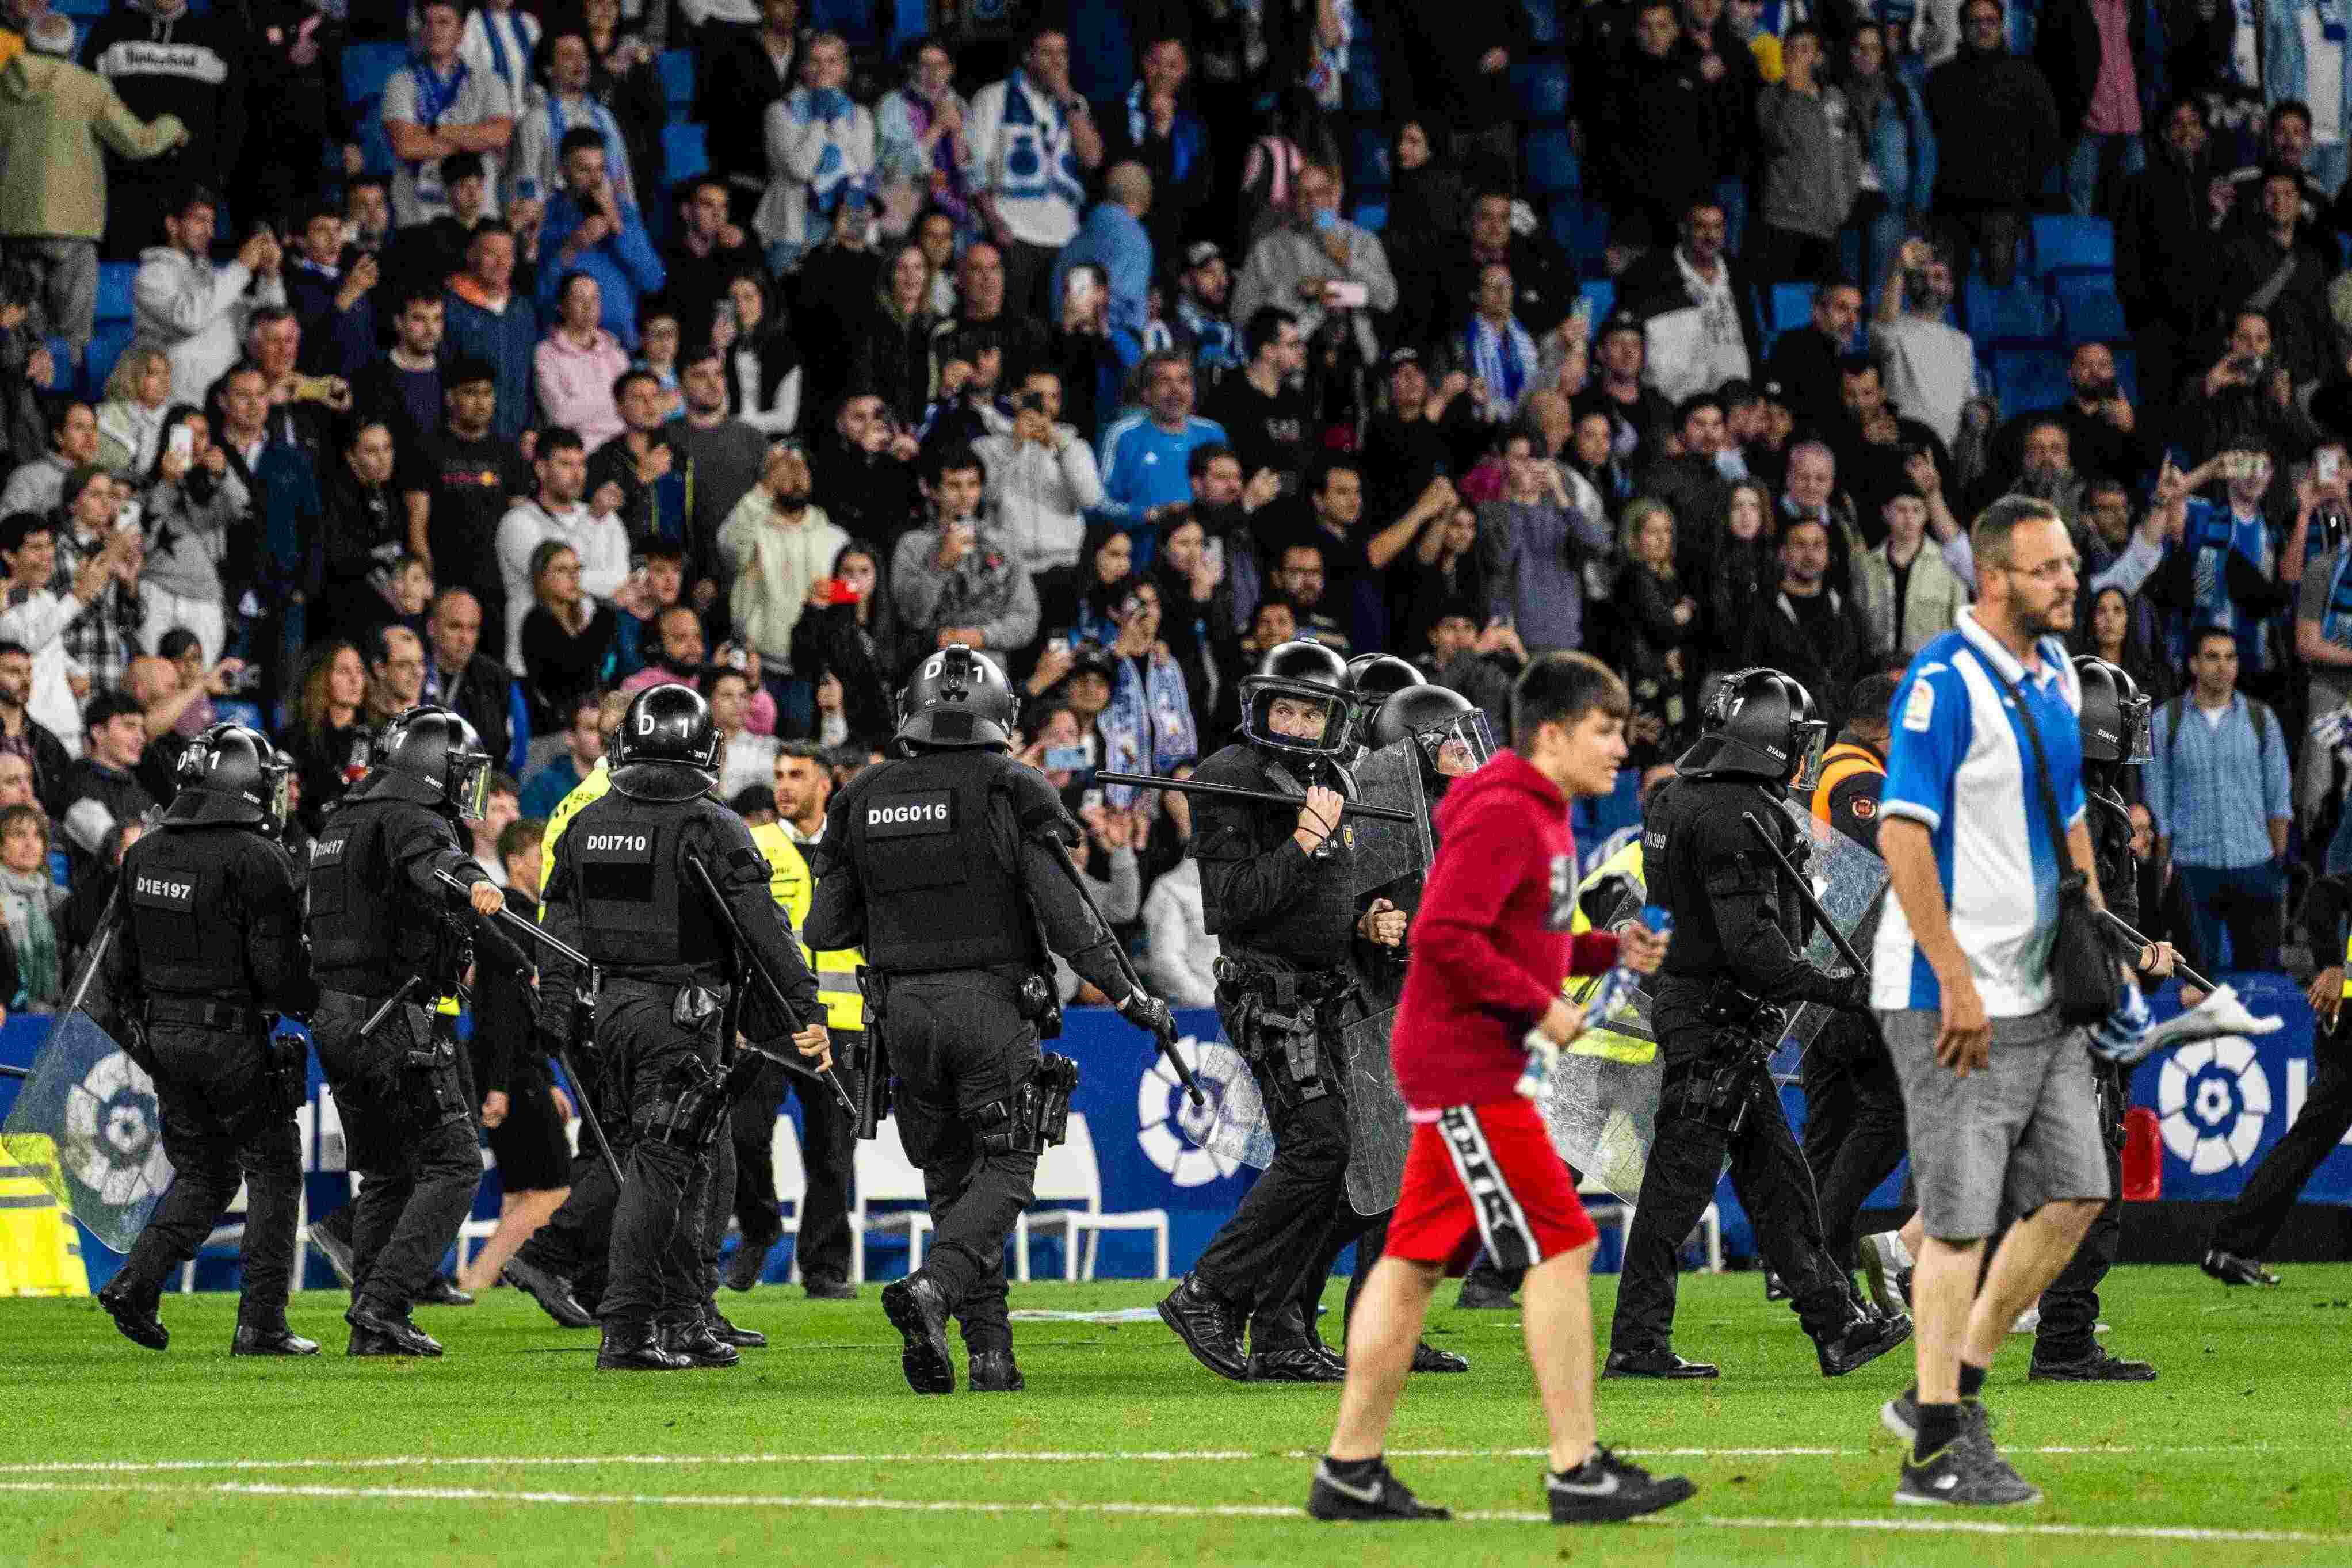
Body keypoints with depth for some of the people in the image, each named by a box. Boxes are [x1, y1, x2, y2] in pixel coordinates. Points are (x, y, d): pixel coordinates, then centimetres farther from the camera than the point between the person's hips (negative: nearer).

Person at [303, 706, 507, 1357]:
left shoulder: (342, 821, 19)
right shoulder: (409, 819, -11)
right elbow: (431, 862, -37)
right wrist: (473, 886, -56)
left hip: (335, 1020, 9)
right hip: (393, 1020, -9)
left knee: (385, 1174, 17)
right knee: (452, 1163, -4)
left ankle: (372, 1327, 14)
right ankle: (384, 1304, -14)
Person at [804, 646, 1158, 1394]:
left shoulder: (865, 800, 5)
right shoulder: (1010, 793, -6)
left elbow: (825, 929, 7)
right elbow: (1066, 914, -12)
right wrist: (1129, 996, -3)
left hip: (903, 1007, 4)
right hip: (991, 1000, -4)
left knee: (951, 1177, 12)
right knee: (1004, 1171, 2)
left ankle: (991, 1351, 4)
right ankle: (932, 1289, -24)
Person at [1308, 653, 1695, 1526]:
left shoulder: (1540, 817, 17)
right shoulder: (1502, 816, -15)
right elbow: (1444, 935, -23)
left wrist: (1612, 952, 10)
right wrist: (1541, 1006, -19)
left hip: (1456, 1072, 10)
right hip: (1467, 1071, -10)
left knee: (1415, 1260, 10)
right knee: (1562, 1250, -9)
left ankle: (1350, 1471, 12)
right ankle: (1577, 1473, -8)